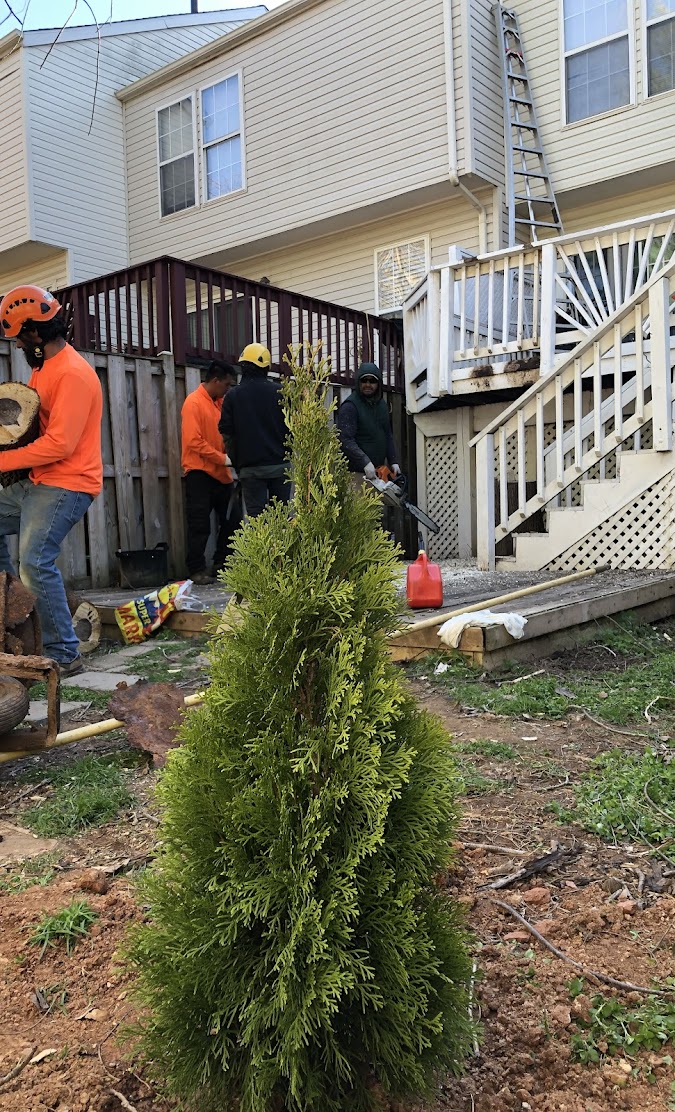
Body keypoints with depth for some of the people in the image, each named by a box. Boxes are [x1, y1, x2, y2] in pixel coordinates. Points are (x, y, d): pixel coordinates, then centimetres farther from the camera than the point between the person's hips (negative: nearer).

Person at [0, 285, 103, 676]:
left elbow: (59, 444, -24)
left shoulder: (73, 373, -17)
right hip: (38, 482, 11)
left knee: (35, 562, -18)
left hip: (67, 485, -11)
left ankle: (65, 655, -11)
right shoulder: (45, 366, 15)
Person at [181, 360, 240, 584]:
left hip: (220, 473, 8)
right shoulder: (194, 402, -10)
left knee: (232, 520, 9)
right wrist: (222, 458, -17)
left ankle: (221, 564, 21)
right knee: (200, 525, -4)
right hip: (200, 472, -8)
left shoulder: (220, 402, 13)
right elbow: (193, 441, -17)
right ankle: (197, 571, 5)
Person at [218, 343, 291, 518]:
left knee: (256, 515, -1)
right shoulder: (279, 392, 1)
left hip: (250, 468, -1)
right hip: (280, 464, 1)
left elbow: (227, 433, 1)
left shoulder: (232, 396, 1)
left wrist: (237, 462, 12)